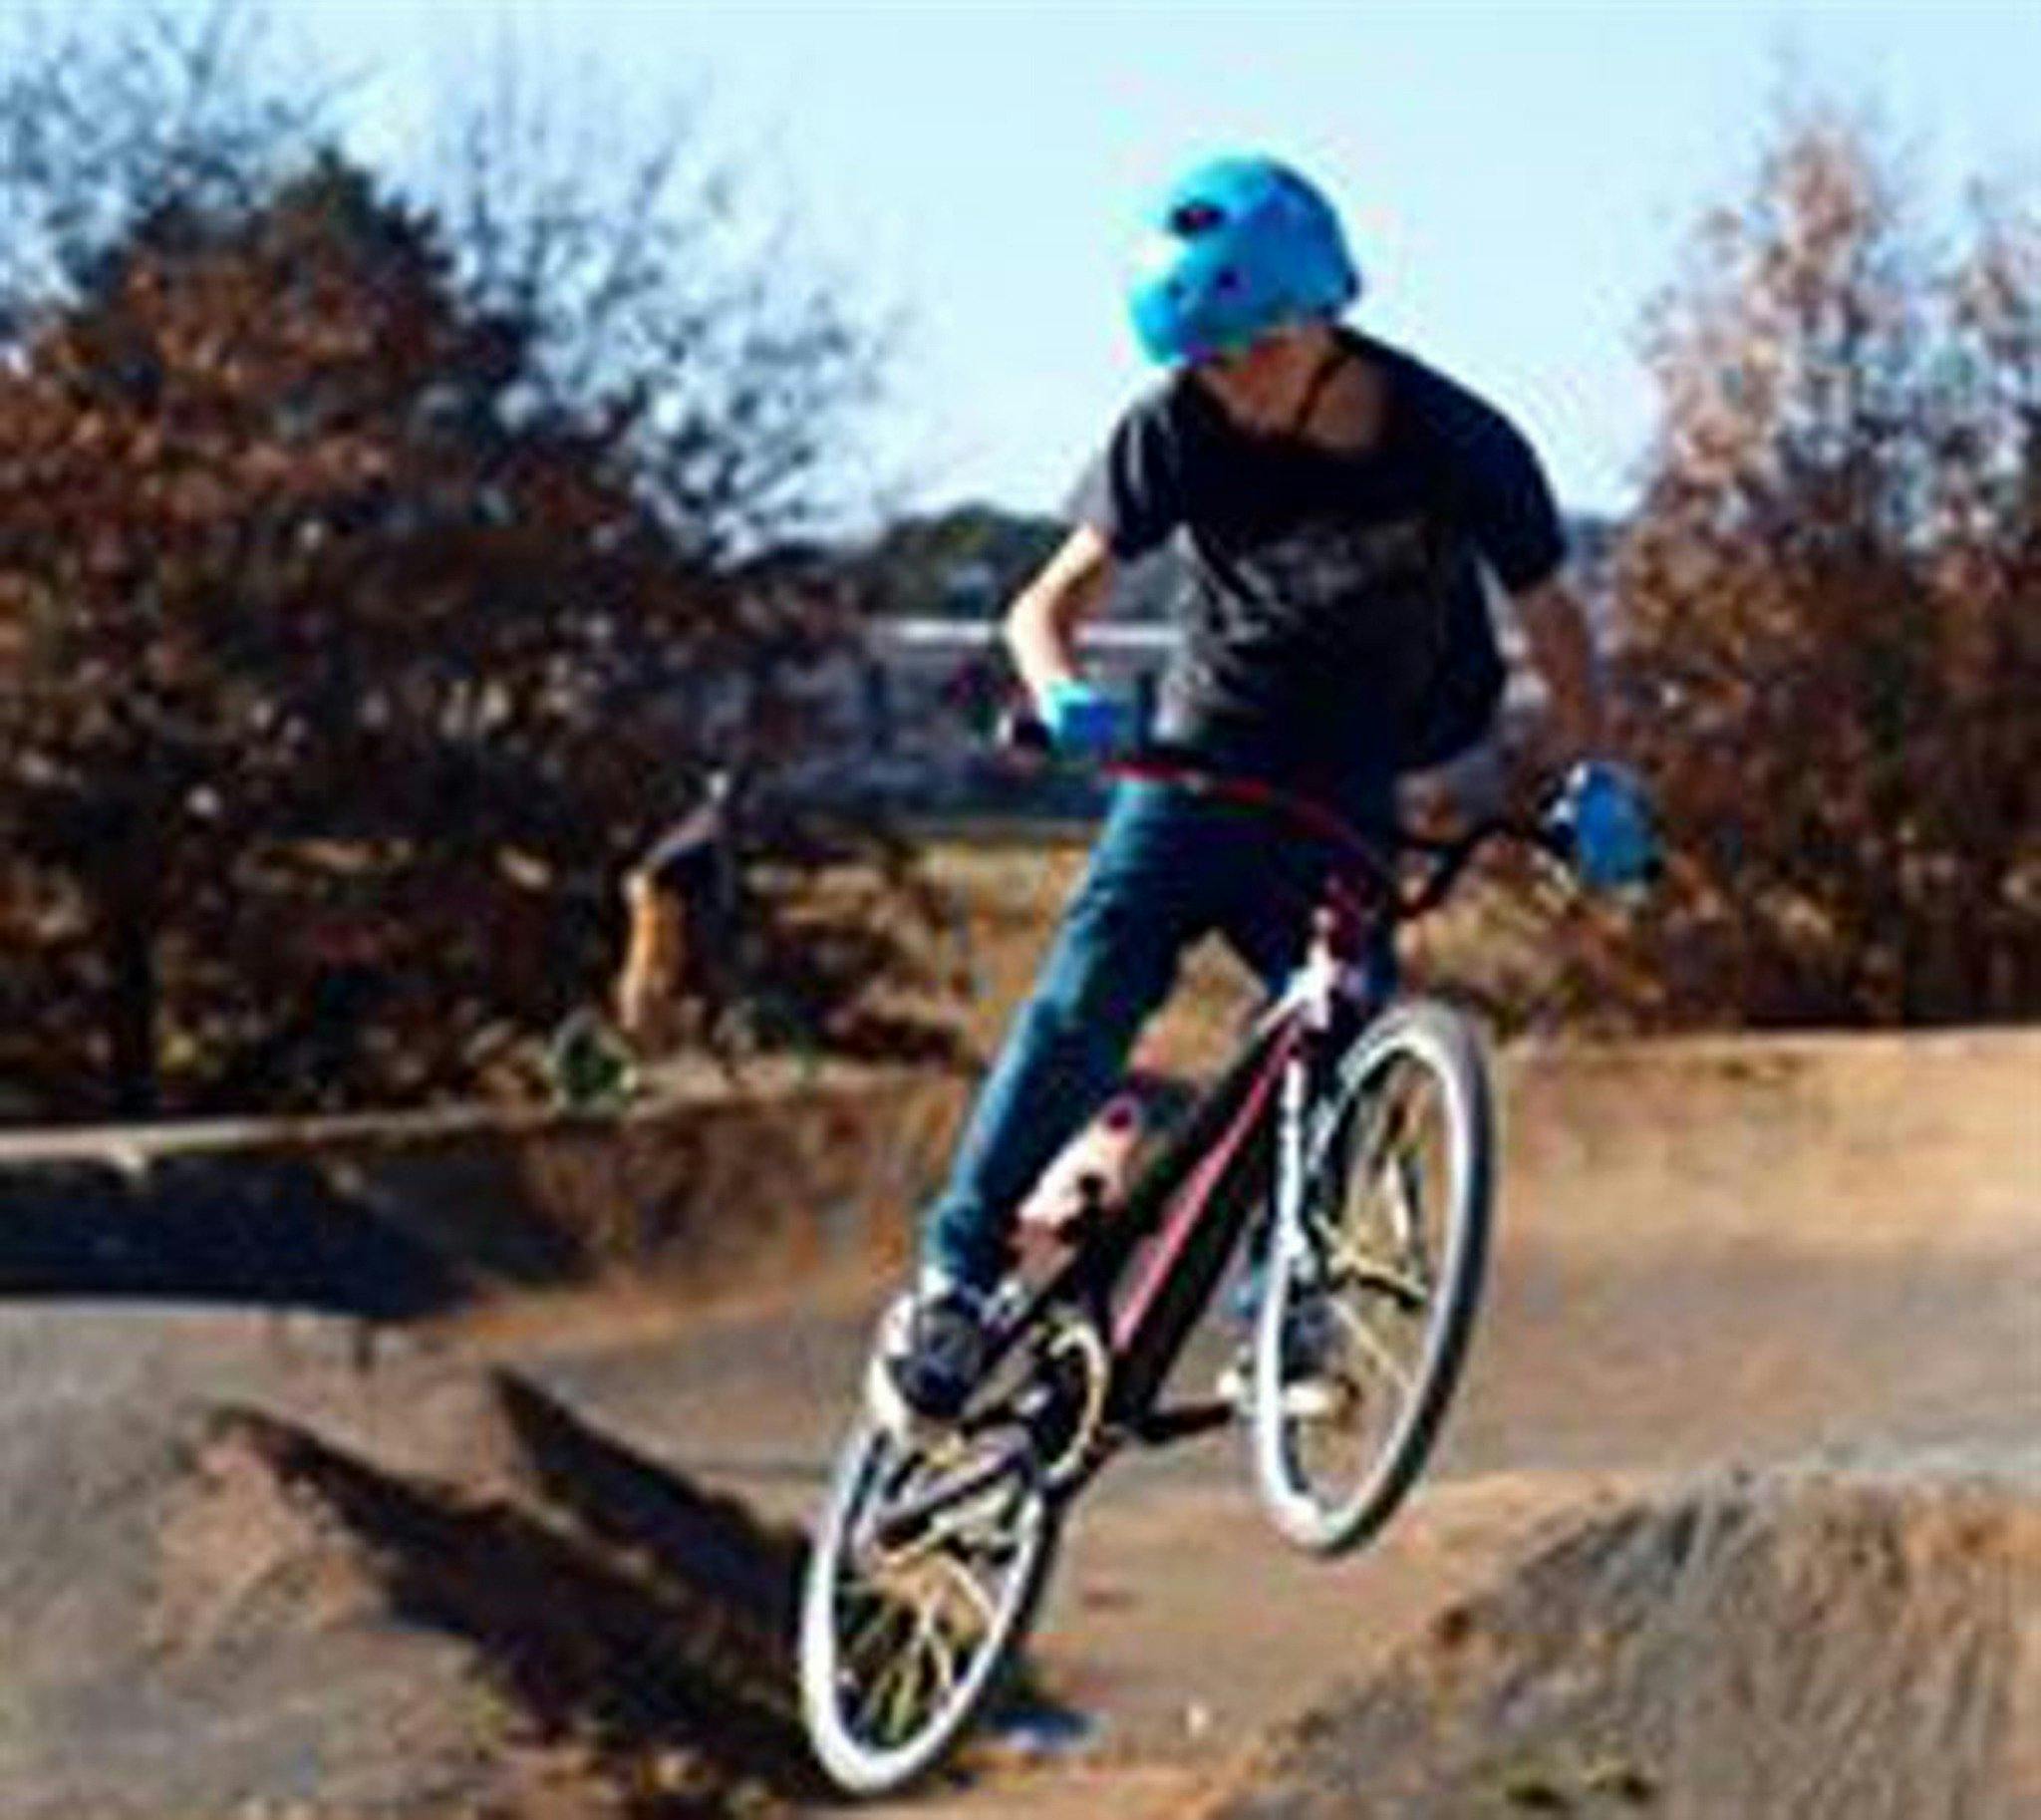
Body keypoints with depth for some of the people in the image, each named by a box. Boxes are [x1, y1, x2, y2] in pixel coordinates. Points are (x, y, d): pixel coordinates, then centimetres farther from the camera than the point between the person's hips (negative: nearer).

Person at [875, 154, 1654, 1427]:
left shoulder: (1458, 448, -15)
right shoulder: (1180, 433, -14)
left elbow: (1549, 615, -4)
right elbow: (1053, 600, -11)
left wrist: (1596, 776, -18)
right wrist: (1060, 691, -33)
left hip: (1350, 799, 1)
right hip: (1203, 763, -1)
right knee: (1088, 1000, -19)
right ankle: (957, 1275, -15)